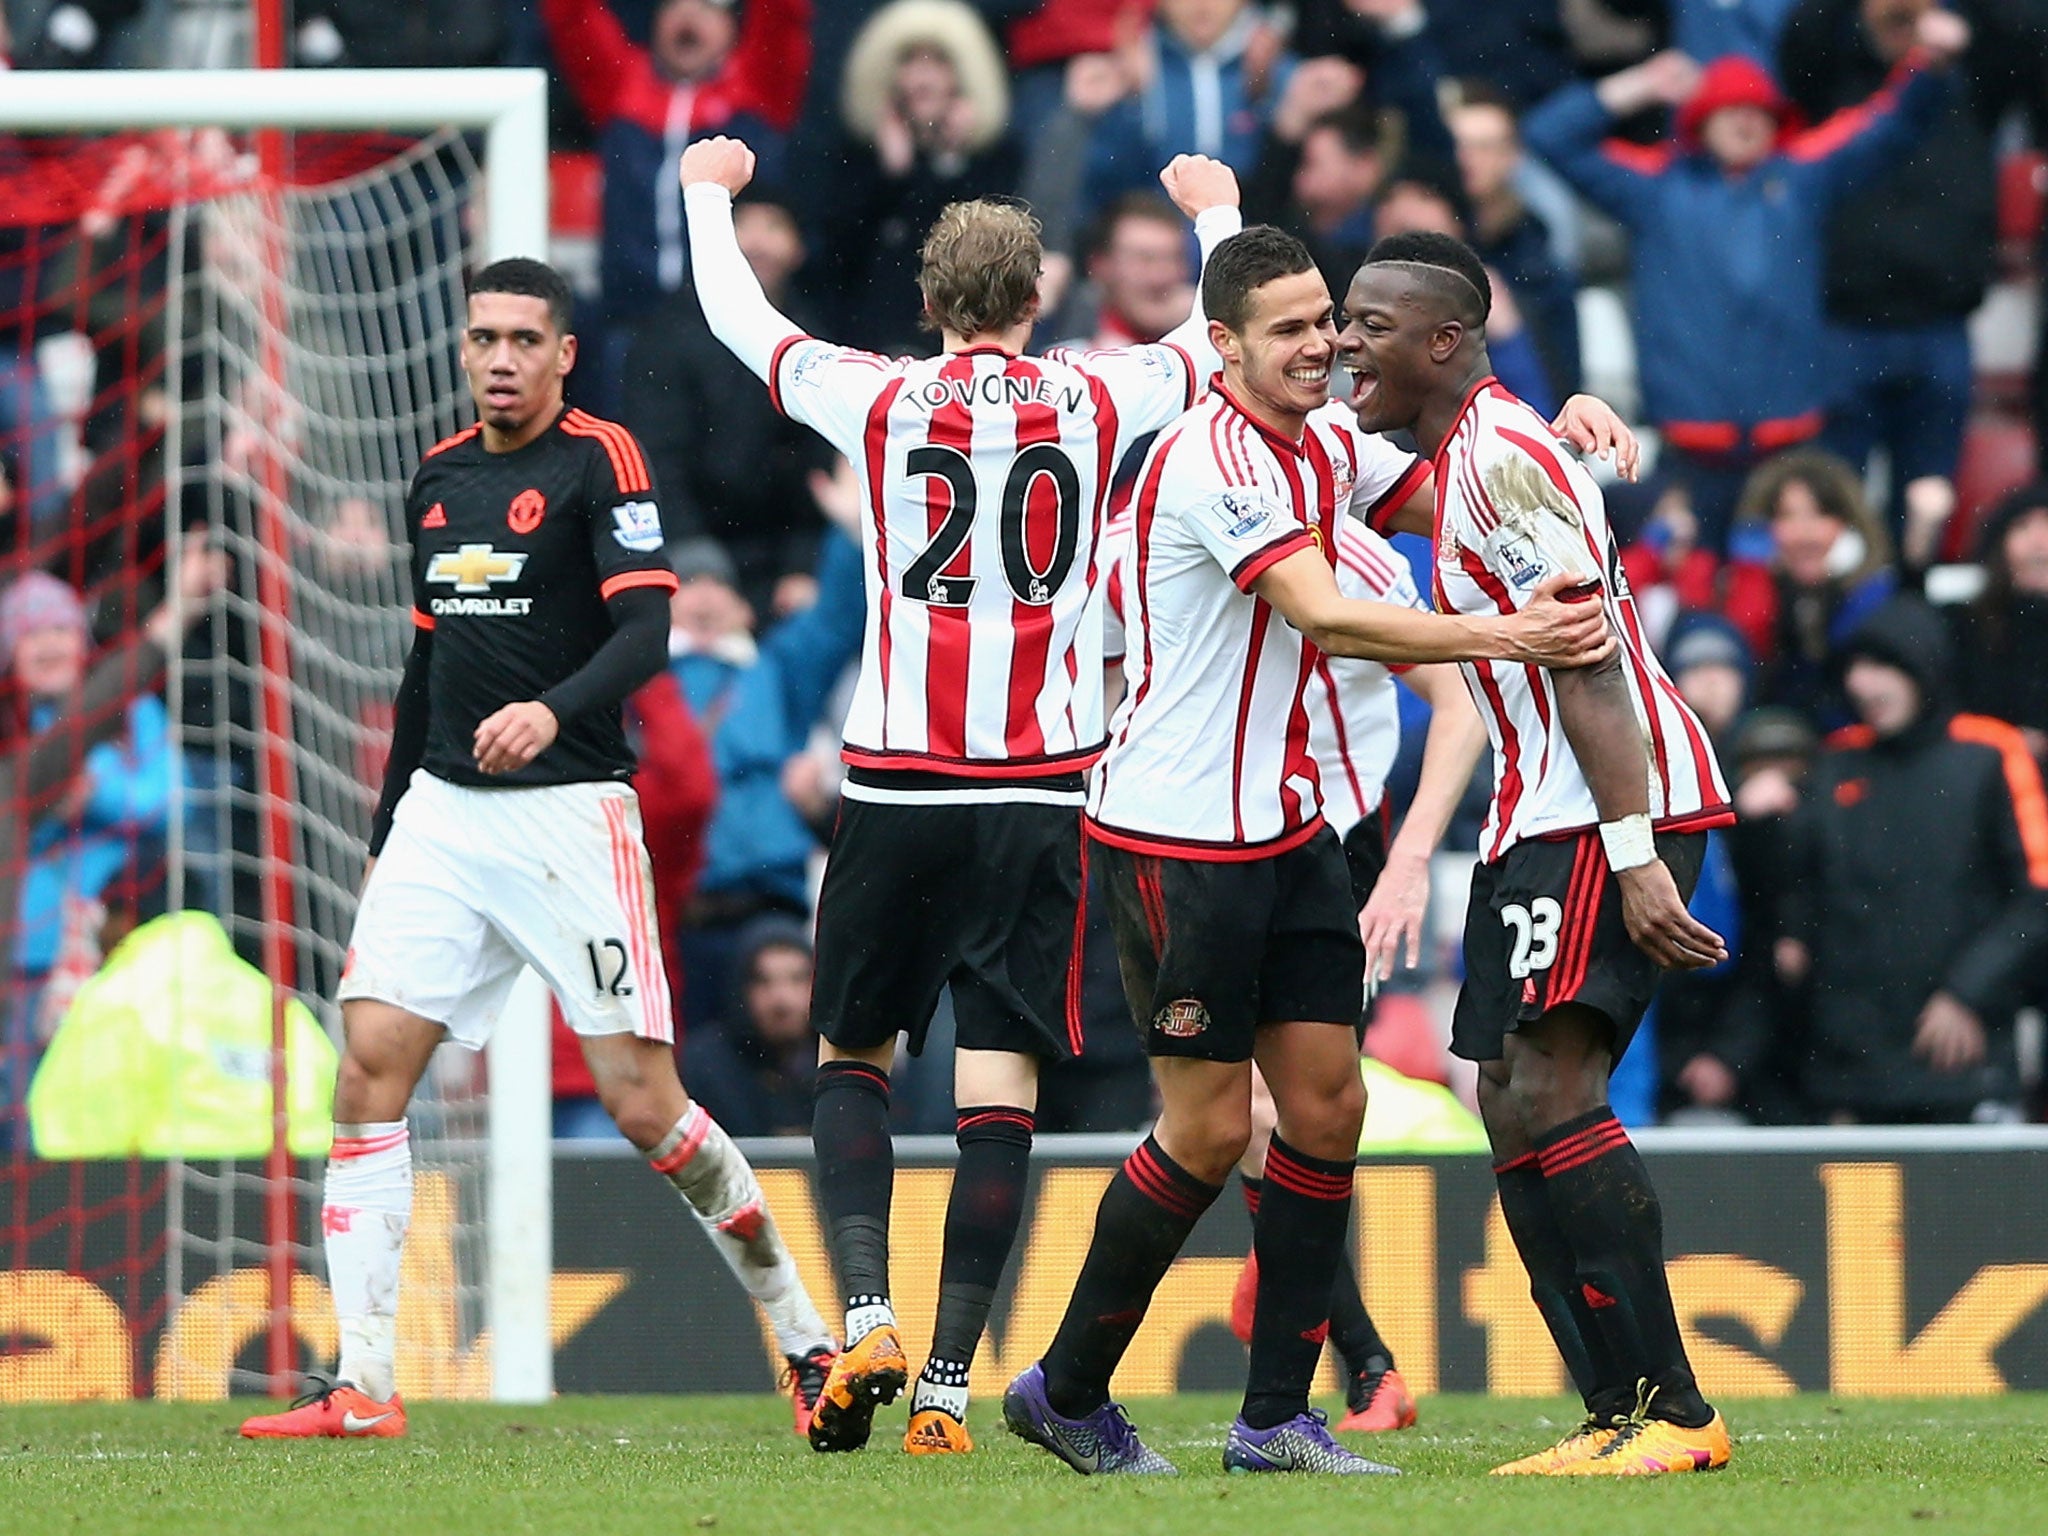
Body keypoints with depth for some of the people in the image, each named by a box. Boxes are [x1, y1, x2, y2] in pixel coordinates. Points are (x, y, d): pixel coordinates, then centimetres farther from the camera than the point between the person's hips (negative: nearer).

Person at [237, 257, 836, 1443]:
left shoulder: (601, 460, -5)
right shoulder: (440, 475, 15)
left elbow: (645, 634, -16)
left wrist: (553, 710, -34)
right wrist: (386, 827, 23)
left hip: (569, 811, -6)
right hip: (443, 810, 6)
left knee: (643, 1099, -9)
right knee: (370, 1060, -9)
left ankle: (804, 1332, 9)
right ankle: (362, 1384, -9)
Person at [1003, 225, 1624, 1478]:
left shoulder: (1329, 440, 10)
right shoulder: (1216, 461, -19)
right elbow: (1325, 616, -27)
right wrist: (1500, 637, -32)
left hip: (1286, 827, 9)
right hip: (1178, 840, -9)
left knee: (1328, 1103, 3)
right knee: (1211, 1130, -5)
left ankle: (1277, 1418, 7)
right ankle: (1067, 1390, 11)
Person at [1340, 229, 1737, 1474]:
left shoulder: (1498, 458, -14)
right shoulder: (1458, 458, 19)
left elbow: (1589, 664, -21)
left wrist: (1634, 854, -25)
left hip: (1621, 810, -11)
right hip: (1549, 812, 11)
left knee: (1550, 1089, -17)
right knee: (1516, 1103, 8)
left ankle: (1670, 1411, -18)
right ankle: (1625, 1414, 8)